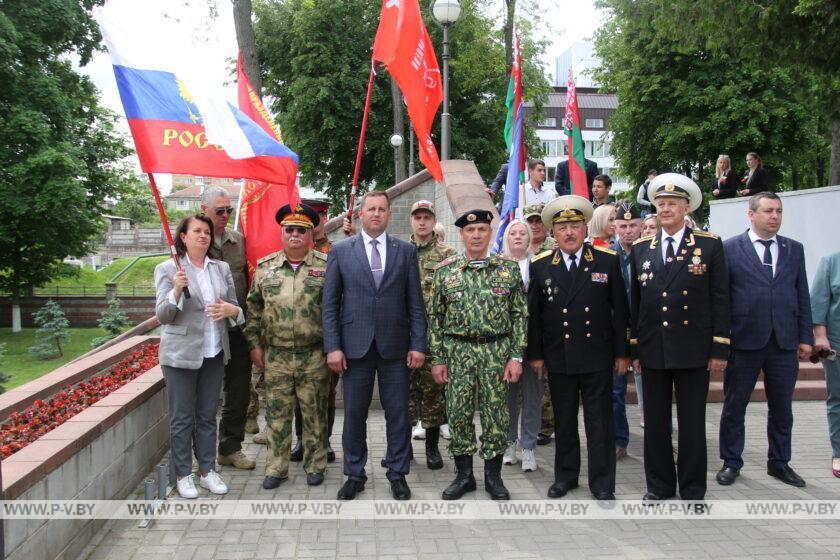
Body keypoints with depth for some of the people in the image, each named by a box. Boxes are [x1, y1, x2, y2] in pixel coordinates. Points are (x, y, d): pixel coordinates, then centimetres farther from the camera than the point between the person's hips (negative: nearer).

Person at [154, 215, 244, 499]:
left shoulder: (222, 268, 8)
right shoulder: (167, 269, -3)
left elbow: (236, 308, 13)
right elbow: (162, 316, -7)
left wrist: (231, 310, -11)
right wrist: (177, 290, -24)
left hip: (214, 353, 4)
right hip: (181, 354, -4)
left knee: (207, 416, 12)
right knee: (182, 418, 5)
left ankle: (207, 471, 23)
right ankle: (183, 475, 17)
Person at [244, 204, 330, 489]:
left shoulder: (326, 266, -1)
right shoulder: (265, 267, 6)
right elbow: (253, 308, 11)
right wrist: (255, 344, 6)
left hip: (315, 356, -2)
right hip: (275, 356, 2)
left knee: (315, 414, 8)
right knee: (277, 413, 9)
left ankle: (315, 465, 23)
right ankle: (276, 468, 21)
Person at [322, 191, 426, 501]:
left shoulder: (406, 250, 5)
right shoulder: (340, 250, 3)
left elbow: (415, 302, 4)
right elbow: (330, 302, 2)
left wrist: (418, 344, -3)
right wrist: (333, 346, -5)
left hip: (395, 346, 0)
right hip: (355, 345, 0)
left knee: (398, 413, 7)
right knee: (354, 414, 8)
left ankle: (398, 474, 22)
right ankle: (355, 474, 23)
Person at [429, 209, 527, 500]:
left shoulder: (509, 268, 1)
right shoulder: (445, 271, 2)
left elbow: (519, 315, 1)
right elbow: (435, 317, 4)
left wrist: (516, 356, -5)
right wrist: (438, 358, 0)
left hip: (497, 351, 0)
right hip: (457, 352, 1)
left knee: (496, 414, 5)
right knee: (458, 414, 5)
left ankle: (493, 476, 20)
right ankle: (463, 474, 20)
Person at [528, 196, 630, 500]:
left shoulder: (608, 260, 0)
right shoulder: (540, 265, 2)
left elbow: (619, 309, 1)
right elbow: (534, 313, 4)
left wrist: (622, 352, 0)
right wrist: (535, 354, 3)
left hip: (597, 356, -1)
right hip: (558, 358, 1)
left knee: (600, 421, 5)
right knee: (564, 421, 13)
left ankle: (603, 483, 17)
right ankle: (565, 476, 27)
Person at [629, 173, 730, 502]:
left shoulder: (710, 245, 0)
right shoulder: (641, 249, 7)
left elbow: (720, 300, -2)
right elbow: (635, 301, 8)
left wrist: (720, 349, -5)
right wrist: (634, 349, 6)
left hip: (693, 350, -2)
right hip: (653, 351, 3)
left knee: (692, 424, 6)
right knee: (655, 423, 10)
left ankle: (693, 490, 20)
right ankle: (659, 486, 25)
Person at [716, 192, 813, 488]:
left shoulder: (794, 249, 10)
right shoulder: (730, 248, -2)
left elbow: (802, 295, 10)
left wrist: (805, 337, 5)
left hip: (785, 342, 3)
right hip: (744, 342, -3)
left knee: (782, 407, 12)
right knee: (734, 405, 7)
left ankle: (779, 462, 28)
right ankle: (731, 461, 22)